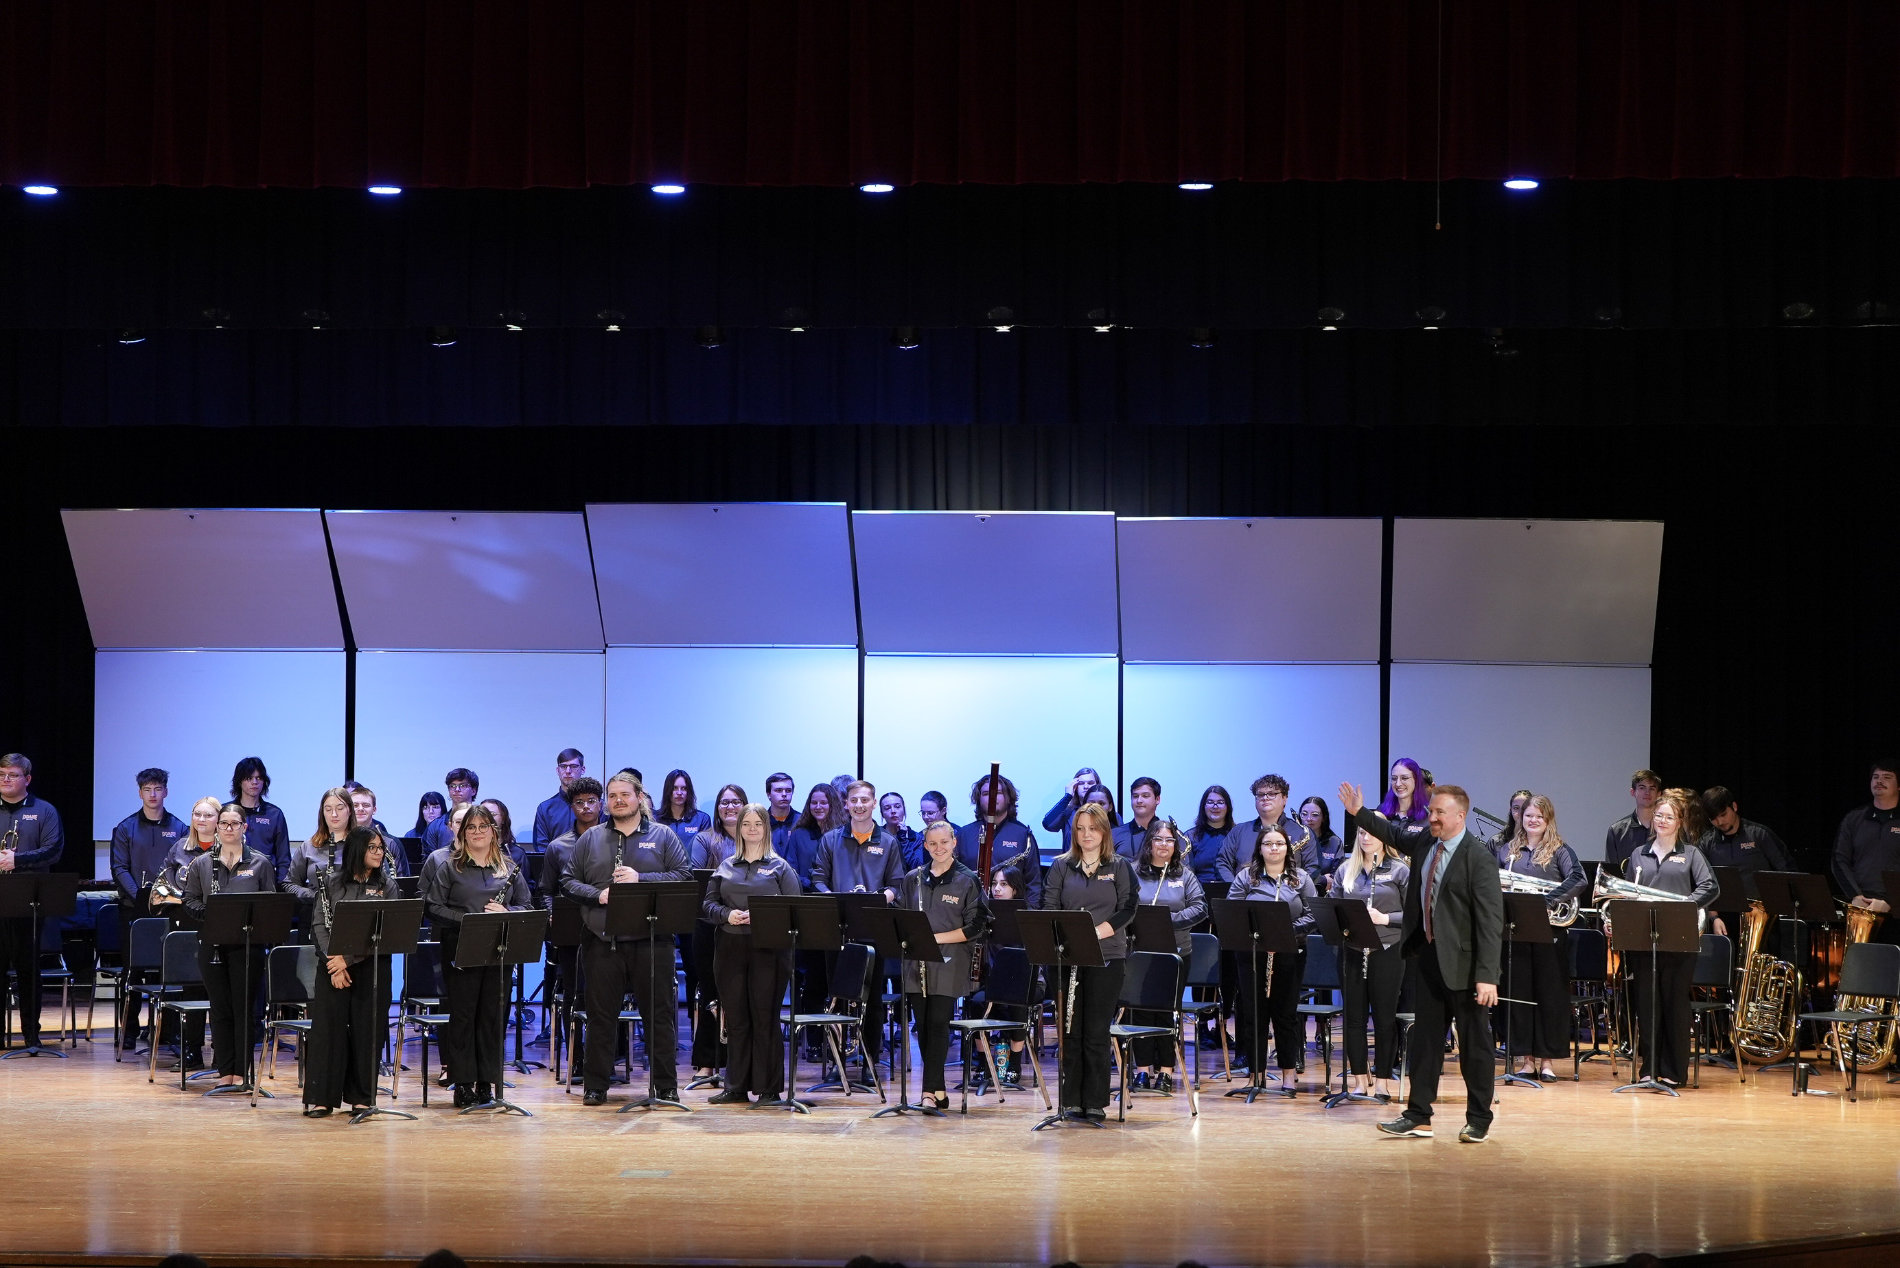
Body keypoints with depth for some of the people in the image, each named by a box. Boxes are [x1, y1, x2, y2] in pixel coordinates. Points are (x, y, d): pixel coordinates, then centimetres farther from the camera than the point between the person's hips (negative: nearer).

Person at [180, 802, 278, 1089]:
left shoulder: (260, 863, 5)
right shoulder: (201, 864, 8)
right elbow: (190, 900, 7)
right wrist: (209, 915, -11)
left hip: (247, 944, -1)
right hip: (212, 945, 2)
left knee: (244, 1008, 0)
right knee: (220, 1008, 4)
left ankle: (242, 1071, 5)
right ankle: (225, 1070, 9)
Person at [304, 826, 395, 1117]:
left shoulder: (386, 886, 4)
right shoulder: (332, 883, 5)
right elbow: (319, 926, 2)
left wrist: (348, 959, -14)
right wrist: (333, 965, -11)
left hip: (371, 966, 0)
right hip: (332, 965, 0)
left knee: (368, 1030, 1)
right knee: (327, 1027, -3)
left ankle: (362, 1097, 9)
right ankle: (319, 1097, -1)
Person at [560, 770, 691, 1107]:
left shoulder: (662, 836, 7)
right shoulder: (590, 839, 11)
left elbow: (684, 874, -2)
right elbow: (569, 881, 9)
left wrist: (641, 879, -13)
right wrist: (598, 895, -9)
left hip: (650, 940, -1)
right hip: (603, 940, 1)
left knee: (659, 1013, 3)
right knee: (601, 1014, 5)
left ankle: (665, 1085, 10)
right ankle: (595, 1085, 12)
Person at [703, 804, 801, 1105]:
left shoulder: (779, 867, 4)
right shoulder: (725, 867, 14)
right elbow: (709, 903, 10)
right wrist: (727, 915, -10)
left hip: (768, 948, -3)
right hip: (730, 948, 3)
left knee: (765, 1018, -2)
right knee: (735, 1019, 5)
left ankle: (769, 1089, 3)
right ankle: (736, 1087, 12)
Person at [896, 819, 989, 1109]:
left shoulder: (968, 881, -1)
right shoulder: (912, 879, 11)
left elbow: (975, 927, -5)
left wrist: (937, 938, -13)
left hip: (949, 964, -4)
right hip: (917, 963, 4)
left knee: (937, 1025, -8)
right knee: (923, 1027, 5)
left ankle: (930, 1090, -7)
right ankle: (939, 1091, 12)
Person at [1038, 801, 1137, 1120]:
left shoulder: (1120, 867, 5)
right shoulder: (1061, 867, 9)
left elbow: (1128, 910, -3)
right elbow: (1048, 908, 3)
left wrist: (1096, 933, -16)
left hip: (1106, 957, -2)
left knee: (1096, 1032, -1)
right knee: (1070, 1031, 2)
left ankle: (1095, 1102, 5)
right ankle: (1071, 1101, 9)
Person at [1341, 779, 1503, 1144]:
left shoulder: (1479, 859, -17)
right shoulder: (1423, 841, 4)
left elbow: (1491, 921, -20)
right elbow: (1393, 833, 30)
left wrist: (1487, 976, -24)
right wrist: (1360, 813, 17)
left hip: (1463, 963, -7)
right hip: (1428, 956, 7)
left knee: (1474, 1042, 4)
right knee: (1424, 1038, 11)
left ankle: (1479, 1120, 14)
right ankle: (1418, 1116, 17)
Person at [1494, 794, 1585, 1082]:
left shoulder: (1560, 851, 2)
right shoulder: (1507, 851, 13)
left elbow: (1579, 880, -13)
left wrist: (1547, 901, -21)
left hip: (1549, 932, -3)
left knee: (1549, 993, 0)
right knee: (1518, 993, 4)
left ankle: (1547, 1060, 6)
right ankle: (1525, 1059, 10)